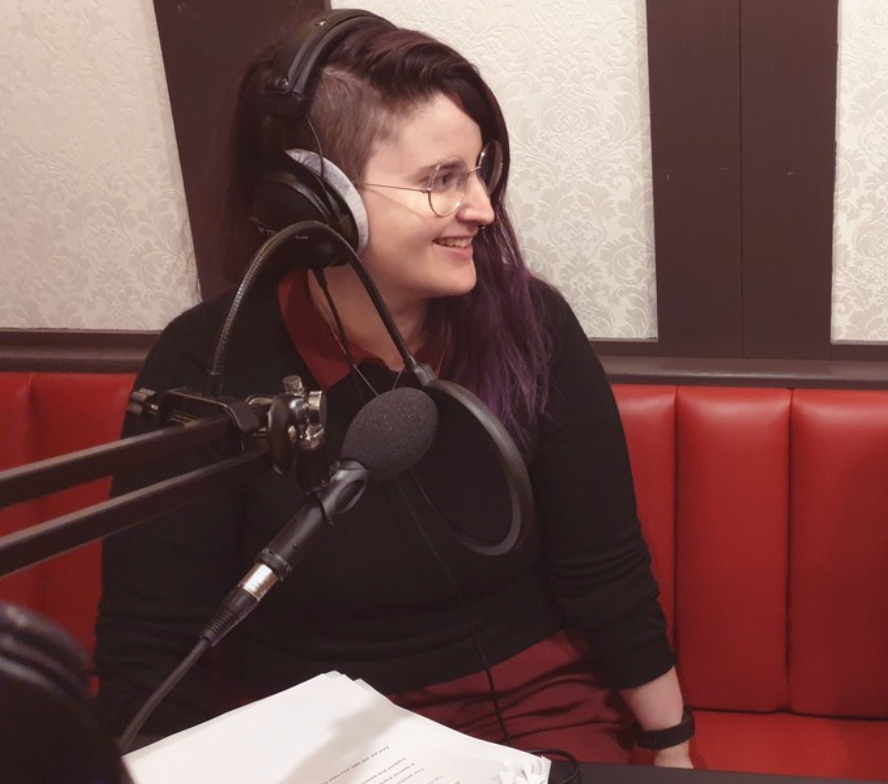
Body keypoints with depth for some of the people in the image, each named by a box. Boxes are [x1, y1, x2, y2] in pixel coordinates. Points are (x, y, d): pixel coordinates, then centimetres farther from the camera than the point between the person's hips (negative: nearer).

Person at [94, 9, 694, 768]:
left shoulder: (530, 327, -11)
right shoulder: (207, 367, -16)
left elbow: (607, 576, -2)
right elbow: (149, 651, -11)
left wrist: (675, 752, 4)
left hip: (527, 708, 1)